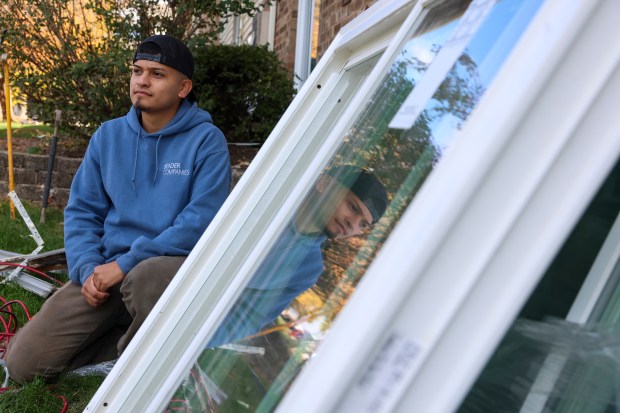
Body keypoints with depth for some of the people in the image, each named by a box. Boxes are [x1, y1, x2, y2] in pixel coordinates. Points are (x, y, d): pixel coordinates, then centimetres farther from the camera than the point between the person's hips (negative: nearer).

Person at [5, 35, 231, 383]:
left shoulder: (207, 140, -8)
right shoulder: (109, 135, 8)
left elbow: (202, 220, -16)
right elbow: (81, 211, 10)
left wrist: (125, 265, -18)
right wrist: (88, 268, -8)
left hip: (175, 263, -4)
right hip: (108, 270, 5)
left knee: (146, 277, -40)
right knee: (25, 363, -5)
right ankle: (138, 335, 10)